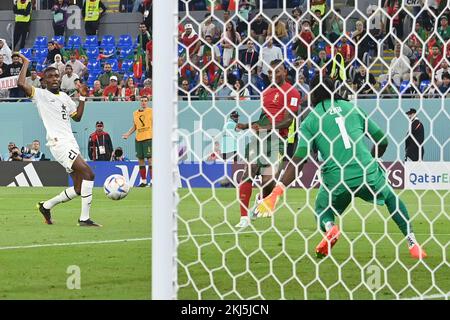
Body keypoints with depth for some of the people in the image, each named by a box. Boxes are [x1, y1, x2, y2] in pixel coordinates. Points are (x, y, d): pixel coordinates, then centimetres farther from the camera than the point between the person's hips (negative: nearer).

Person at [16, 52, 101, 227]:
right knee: (88, 173, -22)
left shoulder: (64, 97, 22)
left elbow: (77, 117, 25)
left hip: (71, 144, 8)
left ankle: (46, 206, 24)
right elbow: (21, 84, -15)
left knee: (79, 189, 4)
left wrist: (82, 97, 17)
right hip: (58, 143, -8)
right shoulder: (40, 95, 0)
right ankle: (84, 218, -21)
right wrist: (26, 63, -5)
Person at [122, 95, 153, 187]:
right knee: (140, 159, 6)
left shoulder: (151, 111, 0)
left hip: (148, 138, -6)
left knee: (150, 158, -11)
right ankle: (143, 181, 13)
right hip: (138, 138, 6)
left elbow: (154, 125, -3)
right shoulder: (135, 113, 15)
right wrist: (128, 134, 8)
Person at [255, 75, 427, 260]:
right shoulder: (352, 108, 13)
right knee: (392, 198, 28)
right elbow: (382, 141, 16)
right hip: (368, 174, 2)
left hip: (336, 180, -2)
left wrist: (277, 192, -8)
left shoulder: (310, 120, 6)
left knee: (322, 210, 24)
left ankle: (329, 228, -11)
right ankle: (412, 244, 18)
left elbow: (298, 160, -5)